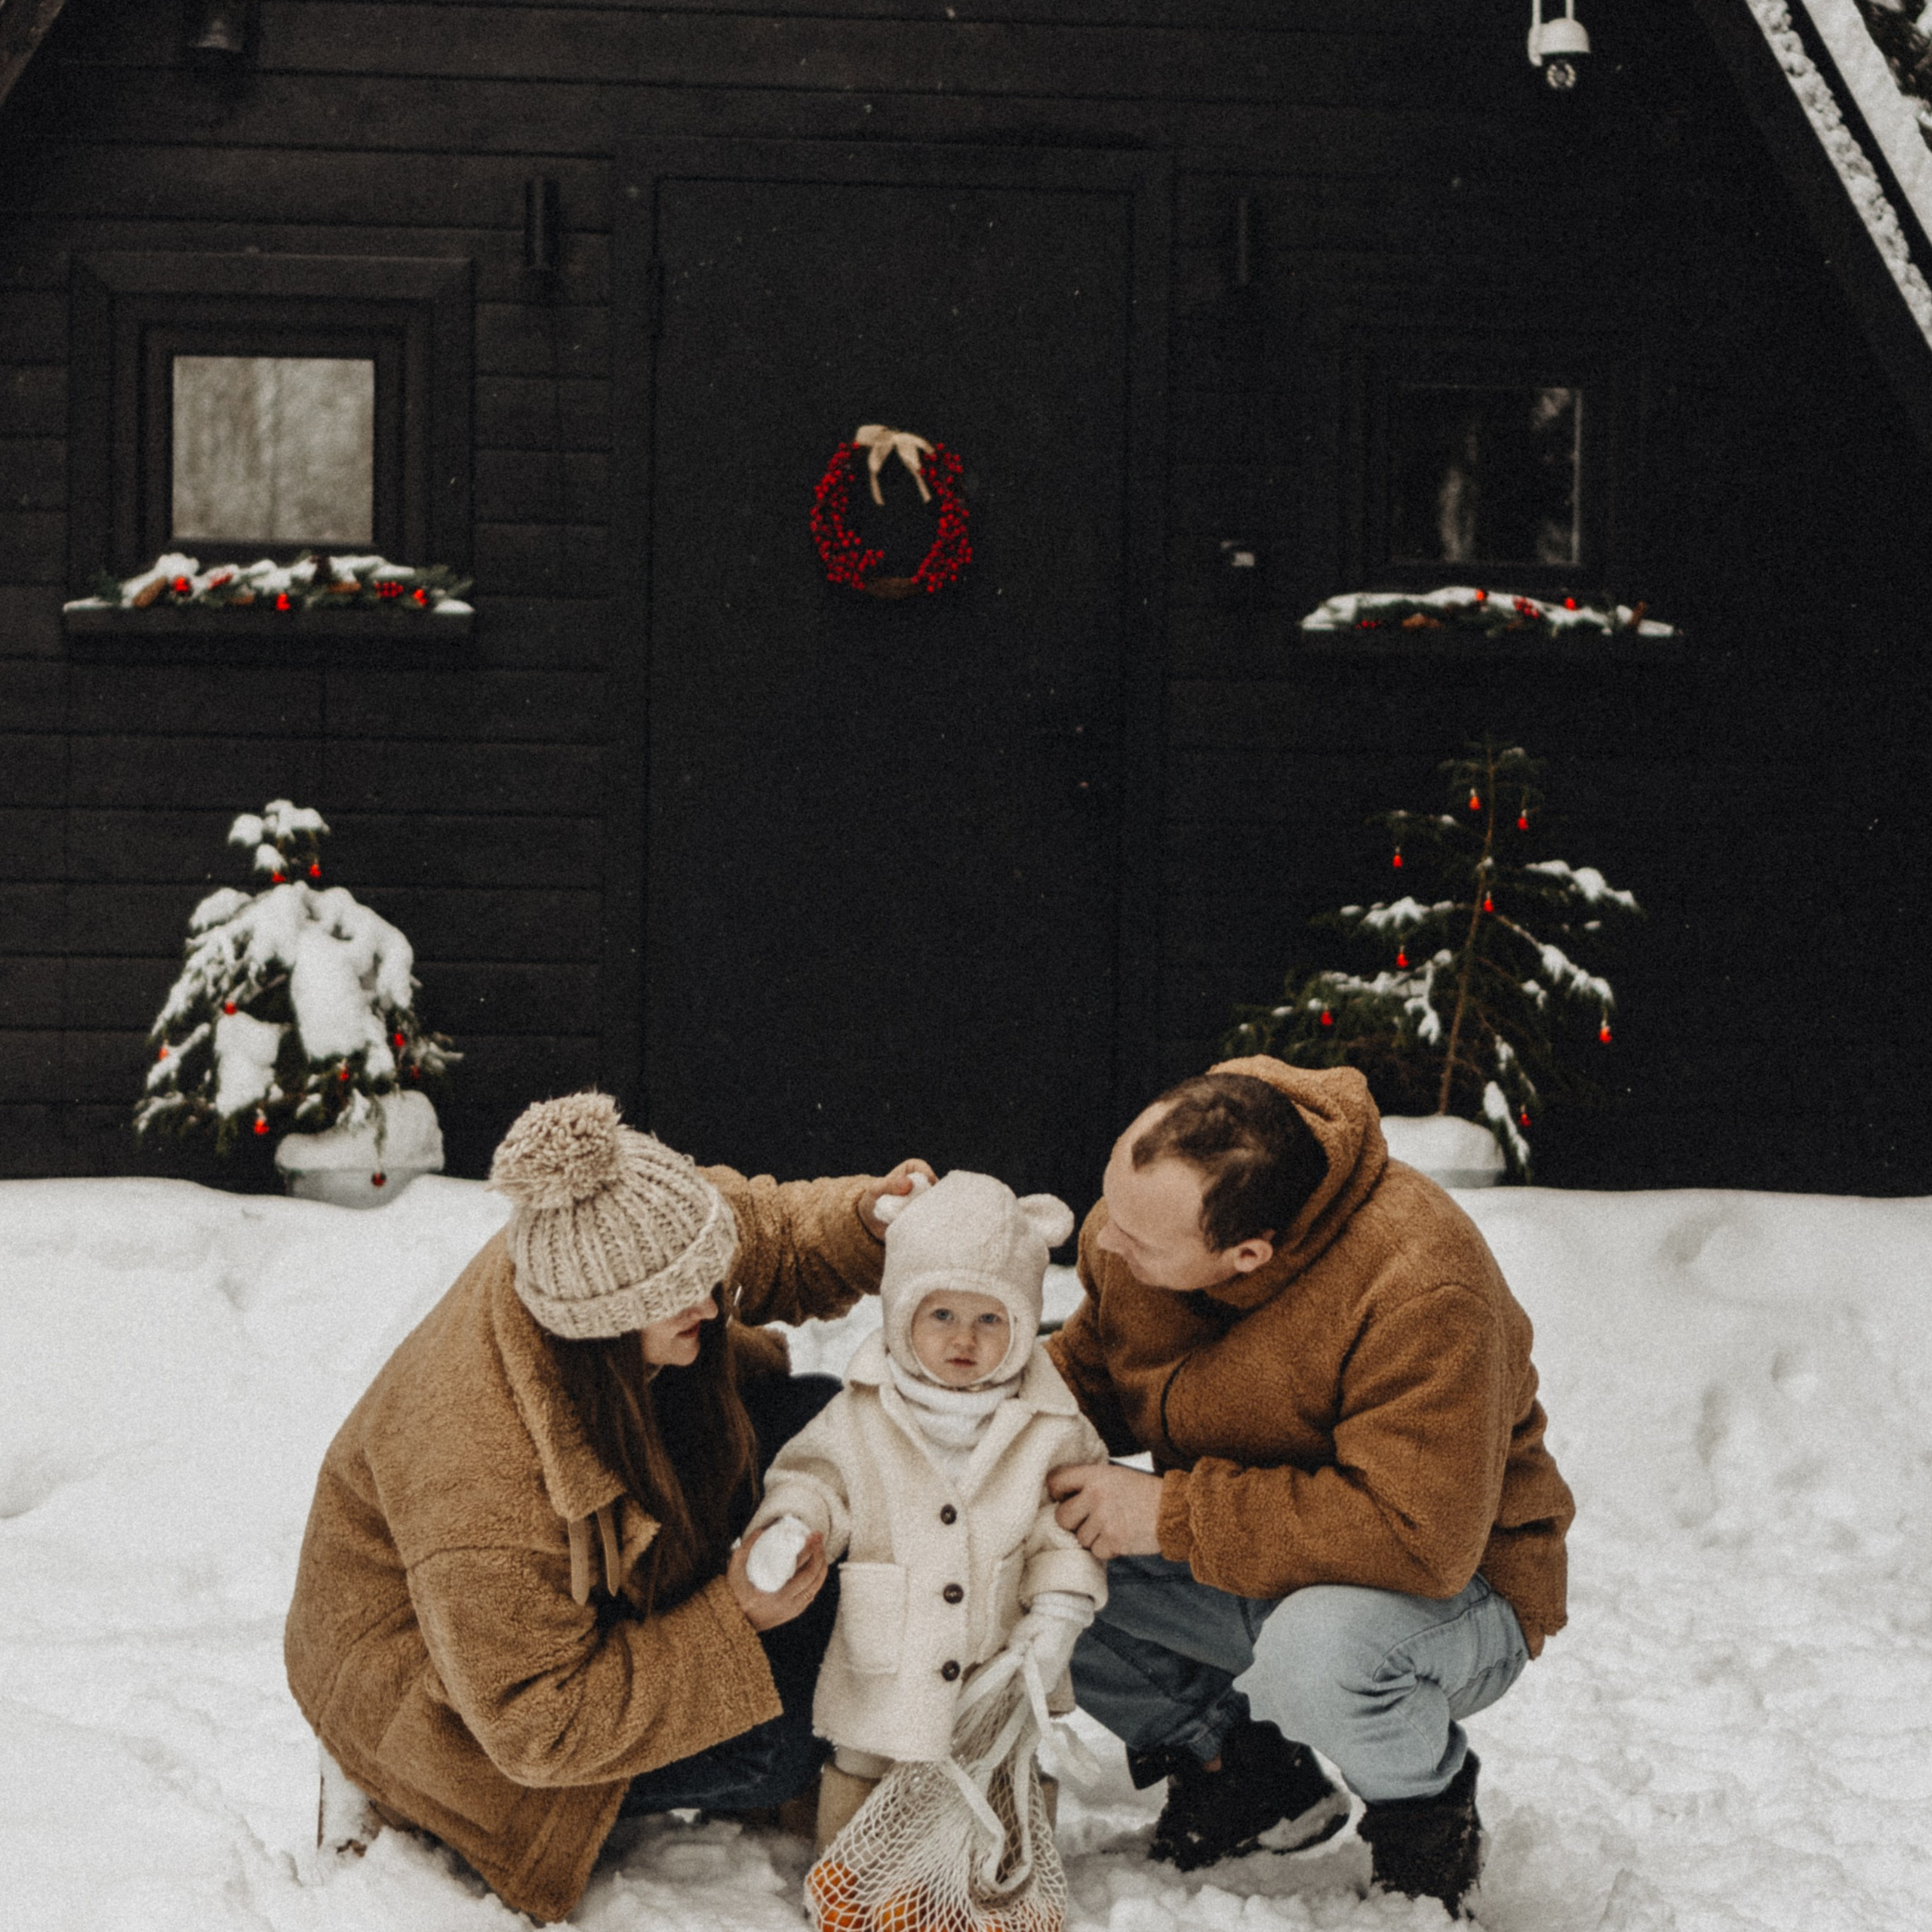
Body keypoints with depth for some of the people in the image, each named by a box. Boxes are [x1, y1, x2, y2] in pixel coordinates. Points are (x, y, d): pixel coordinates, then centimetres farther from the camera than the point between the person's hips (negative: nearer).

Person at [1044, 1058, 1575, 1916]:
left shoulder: (1418, 1288, -35)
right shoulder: (1136, 1217, -12)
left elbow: (1420, 1538, -38)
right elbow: (1091, 1369, 9)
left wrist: (1173, 1513, -34)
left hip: (1445, 1587, -6)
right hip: (1240, 1565, 7)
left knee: (1318, 1644, -41)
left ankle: (1428, 1817, -3)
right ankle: (1237, 1772, 10)